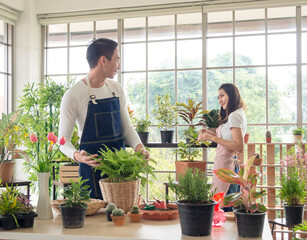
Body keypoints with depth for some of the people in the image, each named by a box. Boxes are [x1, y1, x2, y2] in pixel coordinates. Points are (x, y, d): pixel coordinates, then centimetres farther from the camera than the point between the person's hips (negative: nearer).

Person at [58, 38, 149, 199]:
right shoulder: (73, 95, -10)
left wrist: (138, 147, -6)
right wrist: (77, 156, -27)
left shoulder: (116, 89, 9)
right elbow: (63, 139, -7)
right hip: (92, 166, -5)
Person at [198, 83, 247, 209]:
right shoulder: (239, 114, 16)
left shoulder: (234, 116, -13)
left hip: (225, 166, -10)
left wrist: (213, 138, -21)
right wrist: (210, 133, 14)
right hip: (232, 164, 10)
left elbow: (239, 147, -21)